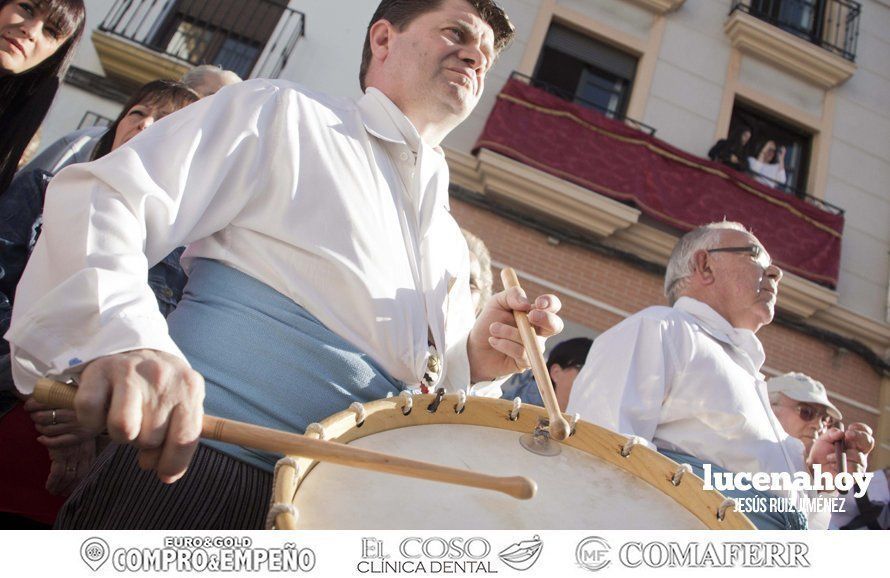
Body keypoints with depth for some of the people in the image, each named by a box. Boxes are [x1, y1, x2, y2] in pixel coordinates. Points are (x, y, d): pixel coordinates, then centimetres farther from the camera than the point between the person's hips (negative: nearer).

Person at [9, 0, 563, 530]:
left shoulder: (452, 243, 20)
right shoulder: (285, 114, 2)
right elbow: (101, 199, -8)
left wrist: (472, 360, 0)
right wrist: (122, 339, -28)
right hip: (201, 468, -6)